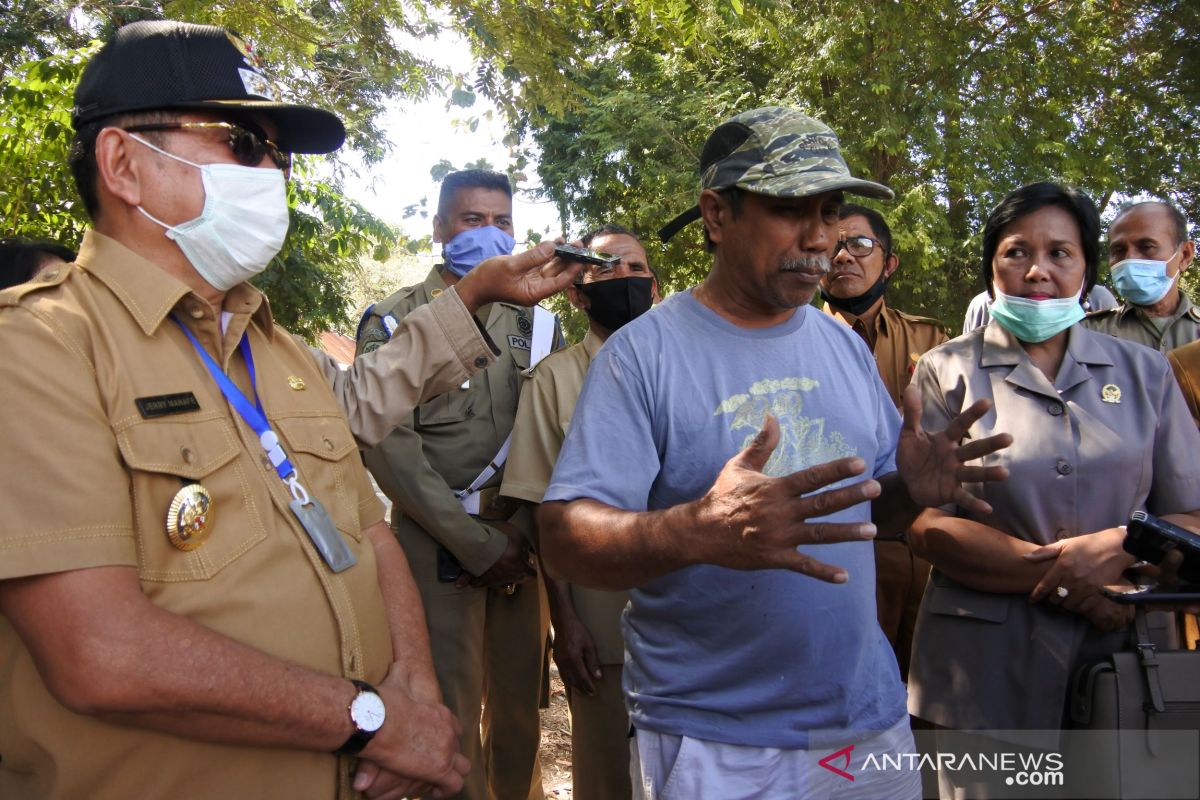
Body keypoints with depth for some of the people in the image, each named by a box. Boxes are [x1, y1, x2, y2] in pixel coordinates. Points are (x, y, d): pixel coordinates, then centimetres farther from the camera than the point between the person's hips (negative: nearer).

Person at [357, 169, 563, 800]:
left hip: (522, 539, 3)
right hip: (437, 540, -3)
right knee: (450, 712, 1)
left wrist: (522, 534, -8)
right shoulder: (393, 321, 2)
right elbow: (390, 447, -7)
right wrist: (479, 545, -10)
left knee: (520, 701, 11)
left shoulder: (537, 322, 12)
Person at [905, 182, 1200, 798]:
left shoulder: (1144, 372, 8)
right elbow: (925, 526, -8)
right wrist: (1070, 575, -14)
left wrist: (1119, 548, -16)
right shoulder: (947, 372, 0)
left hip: (1129, 656, 3)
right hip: (986, 669, -2)